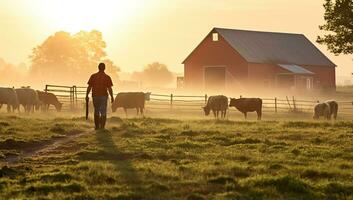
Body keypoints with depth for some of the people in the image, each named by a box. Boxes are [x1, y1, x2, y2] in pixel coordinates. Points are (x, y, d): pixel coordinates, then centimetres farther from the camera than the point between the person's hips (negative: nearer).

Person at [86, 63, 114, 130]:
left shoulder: (93, 76, 0)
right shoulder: (107, 77, -5)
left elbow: (89, 87, -2)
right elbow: (109, 89, -7)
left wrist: (87, 96, 5)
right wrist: (112, 97, 2)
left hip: (95, 96, 2)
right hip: (104, 96, -2)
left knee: (96, 112, 17)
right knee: (103, 113, -1)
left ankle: (97, 126, 19)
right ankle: (102, 127, -11)